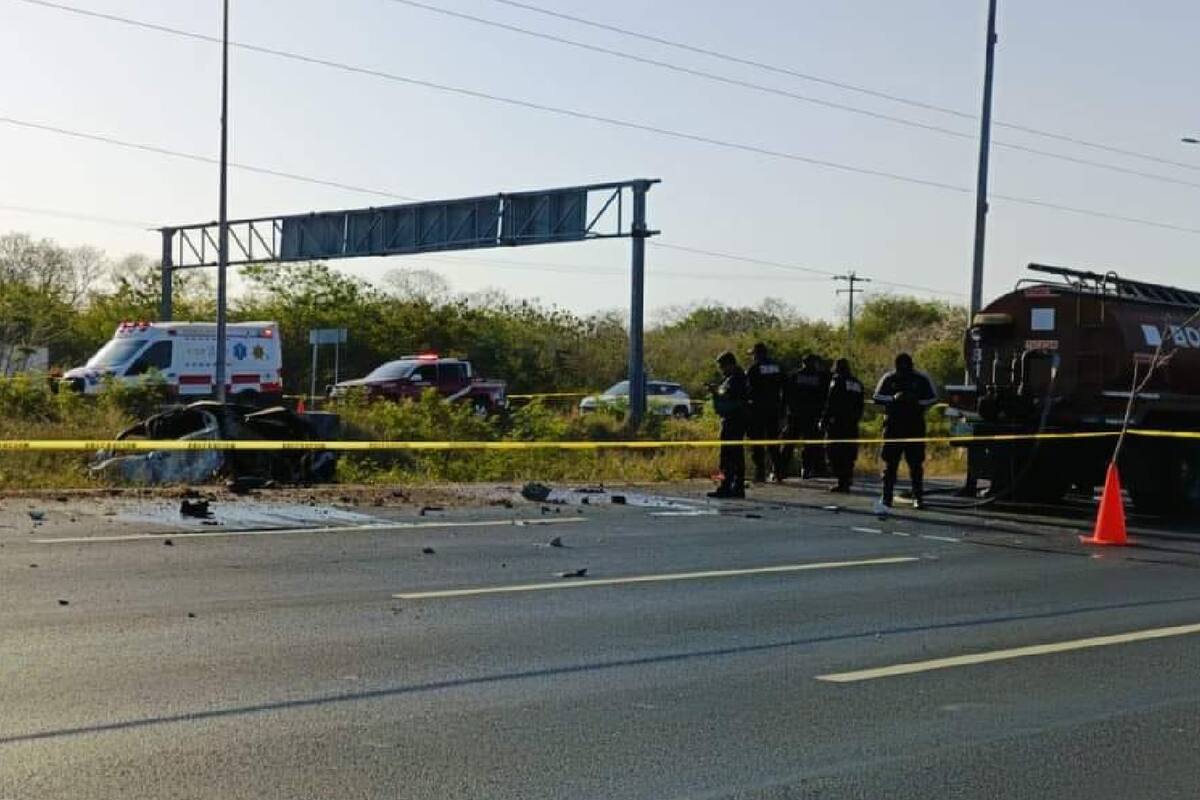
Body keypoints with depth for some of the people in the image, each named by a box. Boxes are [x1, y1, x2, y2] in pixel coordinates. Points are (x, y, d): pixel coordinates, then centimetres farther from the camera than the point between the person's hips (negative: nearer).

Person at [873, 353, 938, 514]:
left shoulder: (922, 379, 3)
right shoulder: (888, 378, 4)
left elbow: (933, 398, 7)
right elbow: (877, 397, 2)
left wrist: (917, 401, -11)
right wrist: (894, 398, -15)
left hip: (915, 425, 0)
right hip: (893, 424, 0)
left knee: (916, 462, 4)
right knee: (890, 462, -3)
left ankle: (918, 497, 15)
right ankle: (886, 497, -3)